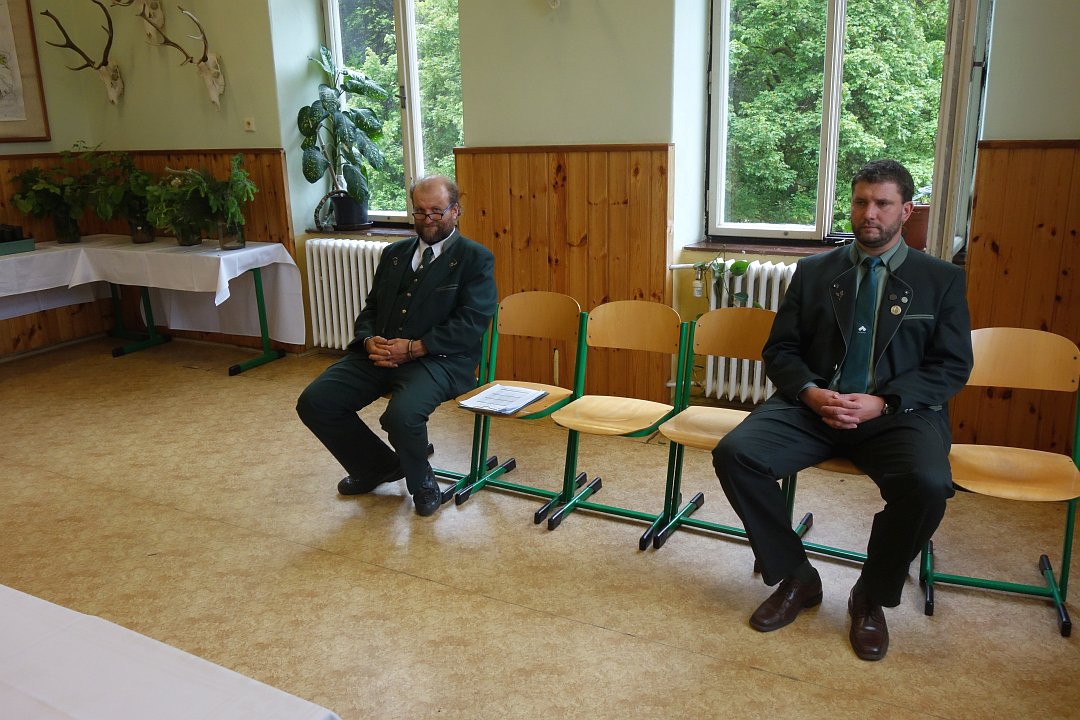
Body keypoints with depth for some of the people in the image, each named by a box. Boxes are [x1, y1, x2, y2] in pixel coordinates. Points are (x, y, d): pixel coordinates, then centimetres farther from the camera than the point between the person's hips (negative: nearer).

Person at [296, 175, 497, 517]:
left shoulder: (476, 258, 1)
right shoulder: (394, 253, 20)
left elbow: (470, 325, -10)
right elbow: (370, 309, 20)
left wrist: (413, 348, -18)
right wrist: (369, 341, -3)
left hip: (439, 358, -6)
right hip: (380, 353, 6)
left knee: (402, 415, -34)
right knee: (313, 402, -9)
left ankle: (421, 482, 1)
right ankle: (379, 466, 15)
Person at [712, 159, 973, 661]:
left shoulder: (941, 280, 9)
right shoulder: (813, 271, 14)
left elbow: (952, 367, 3)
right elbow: (780, 349, 11)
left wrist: (883, 402, -13)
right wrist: (808, 392, -11)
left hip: (899, 412, -1)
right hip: (813, 405, 2)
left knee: (926, 484, -33)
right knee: (734, 454, -23)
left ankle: (872, 597, -2)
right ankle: (796, 579, -1)